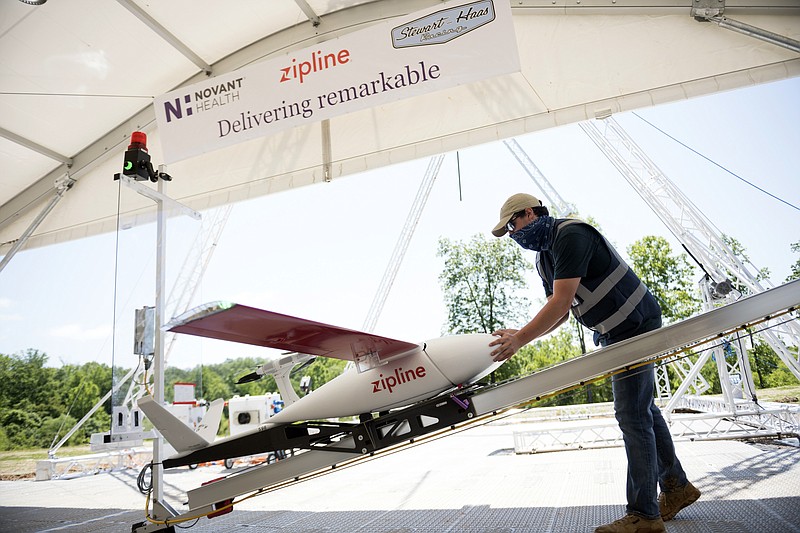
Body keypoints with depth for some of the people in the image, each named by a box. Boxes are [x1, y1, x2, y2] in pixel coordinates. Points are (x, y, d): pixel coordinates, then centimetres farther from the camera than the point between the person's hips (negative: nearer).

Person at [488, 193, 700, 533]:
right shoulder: (544, 258, 8)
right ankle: (676, 486, 32)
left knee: (632, 416, -9)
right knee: (642, 410, 16)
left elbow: (560, 303, -30)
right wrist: (519, 336, -5)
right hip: (612, 335, 10)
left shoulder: (571, 235, -22)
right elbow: (558, 312, 8)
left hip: (636, 326, -10)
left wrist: (521, 339, -27)